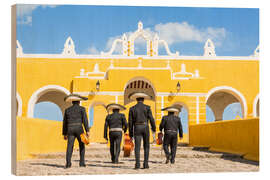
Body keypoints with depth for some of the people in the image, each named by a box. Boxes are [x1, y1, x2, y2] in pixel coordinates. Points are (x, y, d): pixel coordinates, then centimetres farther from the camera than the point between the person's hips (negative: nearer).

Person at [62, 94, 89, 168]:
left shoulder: (67, 110, 15)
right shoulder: (82, 108, 5)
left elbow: (65, 122, 16)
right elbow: (85, 120, -6)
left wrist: (65, 134, 21)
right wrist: (87, 131, -8)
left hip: (70, 129, 2)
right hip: (79, 128, -2)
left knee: (70, 146, -6)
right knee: (82, 146, 13)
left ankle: (68, 163, -22)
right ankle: (82, 163, 8)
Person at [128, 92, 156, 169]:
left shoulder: (132, 109, 4)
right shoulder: (147, 107, 2)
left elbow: (130, 122, 3)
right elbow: (151, 119, -2)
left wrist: (131, 134, 8)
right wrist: (154, 128, 13)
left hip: (137, 128, 0)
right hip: (145, 127, 0)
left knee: (137, 147, -3)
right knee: (146, 146, 10)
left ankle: (137, 164, -17)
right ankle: (145, 164, 3)